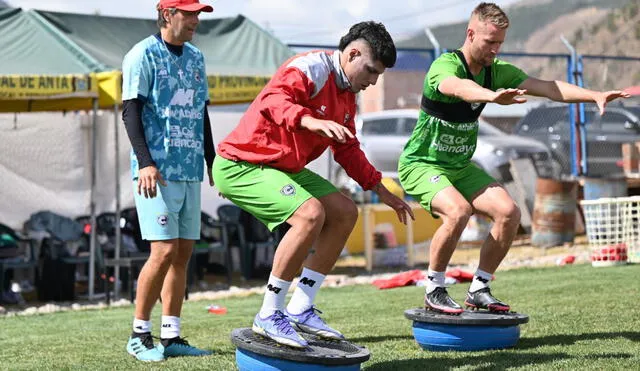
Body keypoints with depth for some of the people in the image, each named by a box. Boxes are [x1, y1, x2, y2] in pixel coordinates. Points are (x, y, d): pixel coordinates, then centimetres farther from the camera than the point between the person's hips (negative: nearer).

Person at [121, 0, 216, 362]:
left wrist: (212, 161, 19)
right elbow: (131, 111, -10)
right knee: (165, 250, -13)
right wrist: (145, 162, -19)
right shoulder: (143, 55, -4)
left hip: (190, 169, 7)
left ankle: (171, 337, 10)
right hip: (158, 169, -7)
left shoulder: (196, 58, 16)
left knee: (184, 252, 5)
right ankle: (140, 334, -2)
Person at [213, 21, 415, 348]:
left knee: (345, 213, 7)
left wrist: (381, 190, 22)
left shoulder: (347, 94, 13)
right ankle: (269, 316, -19)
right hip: (240, 166, -11)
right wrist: (310, 121, -54)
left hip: (284, 168, 11)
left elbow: (347, 150, 24)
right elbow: (272, 100, -37)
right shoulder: (311, 68, -18)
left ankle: (300, 308, 6)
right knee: (311, 213, -29)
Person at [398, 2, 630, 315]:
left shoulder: (496, 71, -1)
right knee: (458, 210, -33)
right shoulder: (445, 65, -23)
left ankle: (478, 290, 4)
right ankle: (433, 291, -14)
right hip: (421, 164, -7)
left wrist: (594, 96, -25)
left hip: (461, 166, 7)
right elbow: (457, 87, -48)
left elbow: (544, 86, -9)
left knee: (509, 213, -10)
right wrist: (493, 96, -70)